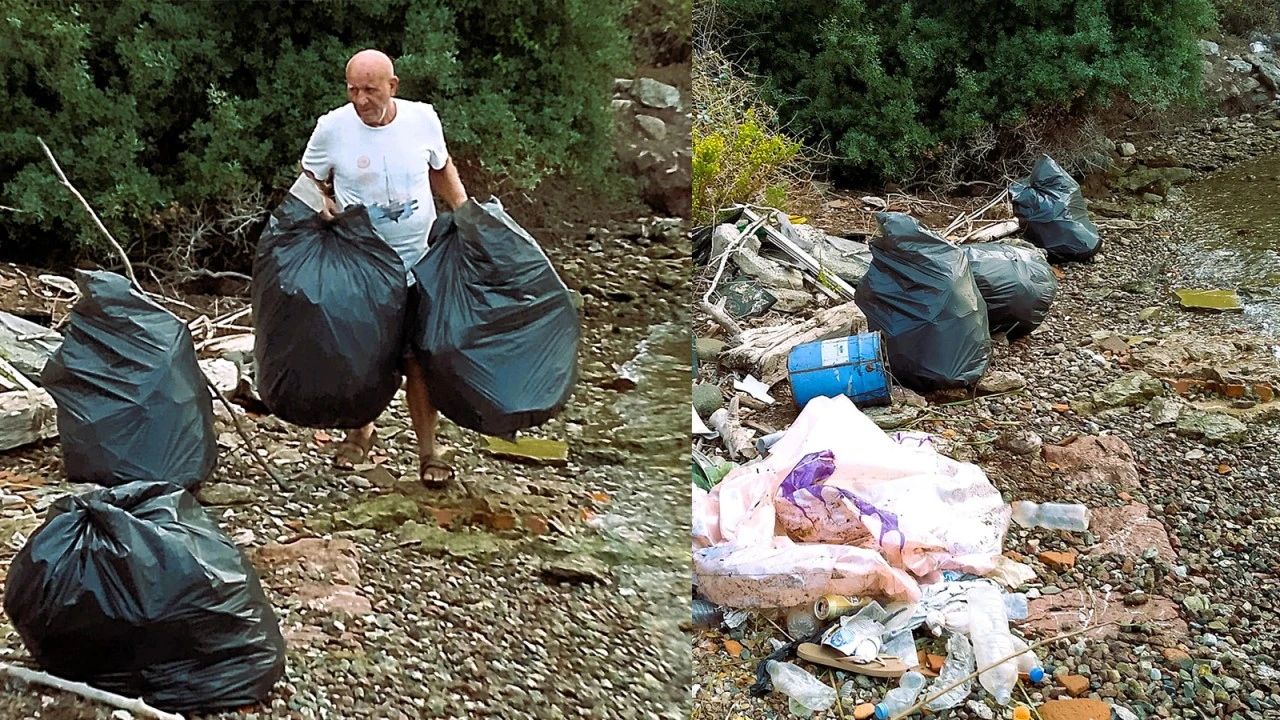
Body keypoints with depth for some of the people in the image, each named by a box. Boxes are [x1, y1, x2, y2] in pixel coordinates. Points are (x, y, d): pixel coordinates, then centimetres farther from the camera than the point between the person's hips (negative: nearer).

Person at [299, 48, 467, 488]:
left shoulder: (422, 119, -5)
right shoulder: (332, 128, -9)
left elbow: (442, 170, 14)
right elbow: (310, 179, 7)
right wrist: (324, 204, -13)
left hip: (419, 260, 0)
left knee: (420, 357, -2)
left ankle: (427, 451, 9)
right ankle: (360, 430, 34)